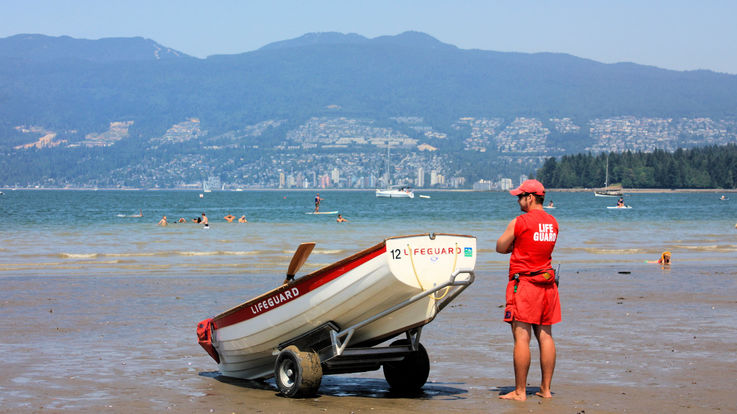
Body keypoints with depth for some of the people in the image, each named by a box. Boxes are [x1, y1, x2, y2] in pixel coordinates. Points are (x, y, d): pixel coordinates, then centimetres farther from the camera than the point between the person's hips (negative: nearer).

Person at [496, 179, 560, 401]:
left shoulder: (519, 222, -11)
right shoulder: (552, 223, 10)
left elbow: (500, 248, -1)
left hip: (523, 283, -7)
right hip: (547, 282, 7)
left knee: (521, 337, -6)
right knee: (545, 336, 9)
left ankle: (520, 391, -5)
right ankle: (546, 389, 12)